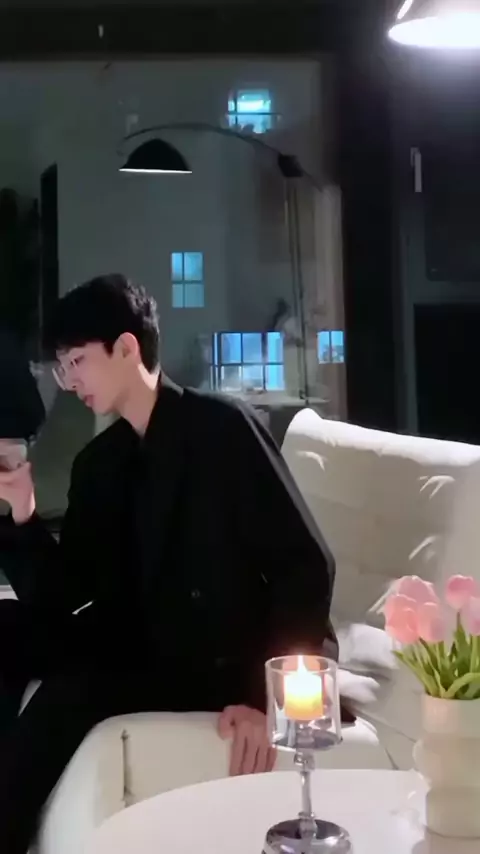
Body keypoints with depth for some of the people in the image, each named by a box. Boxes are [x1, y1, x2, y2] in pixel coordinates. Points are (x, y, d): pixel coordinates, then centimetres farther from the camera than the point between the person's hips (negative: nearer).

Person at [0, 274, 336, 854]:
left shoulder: (220, 429, -12)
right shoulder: (99, 461, 8)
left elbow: (305, 566, -17)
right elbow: (63, 596, 4)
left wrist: (271, 695, -24)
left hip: (218, 655, -7)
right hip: (138, 638, 7)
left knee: (65, 698, -26)